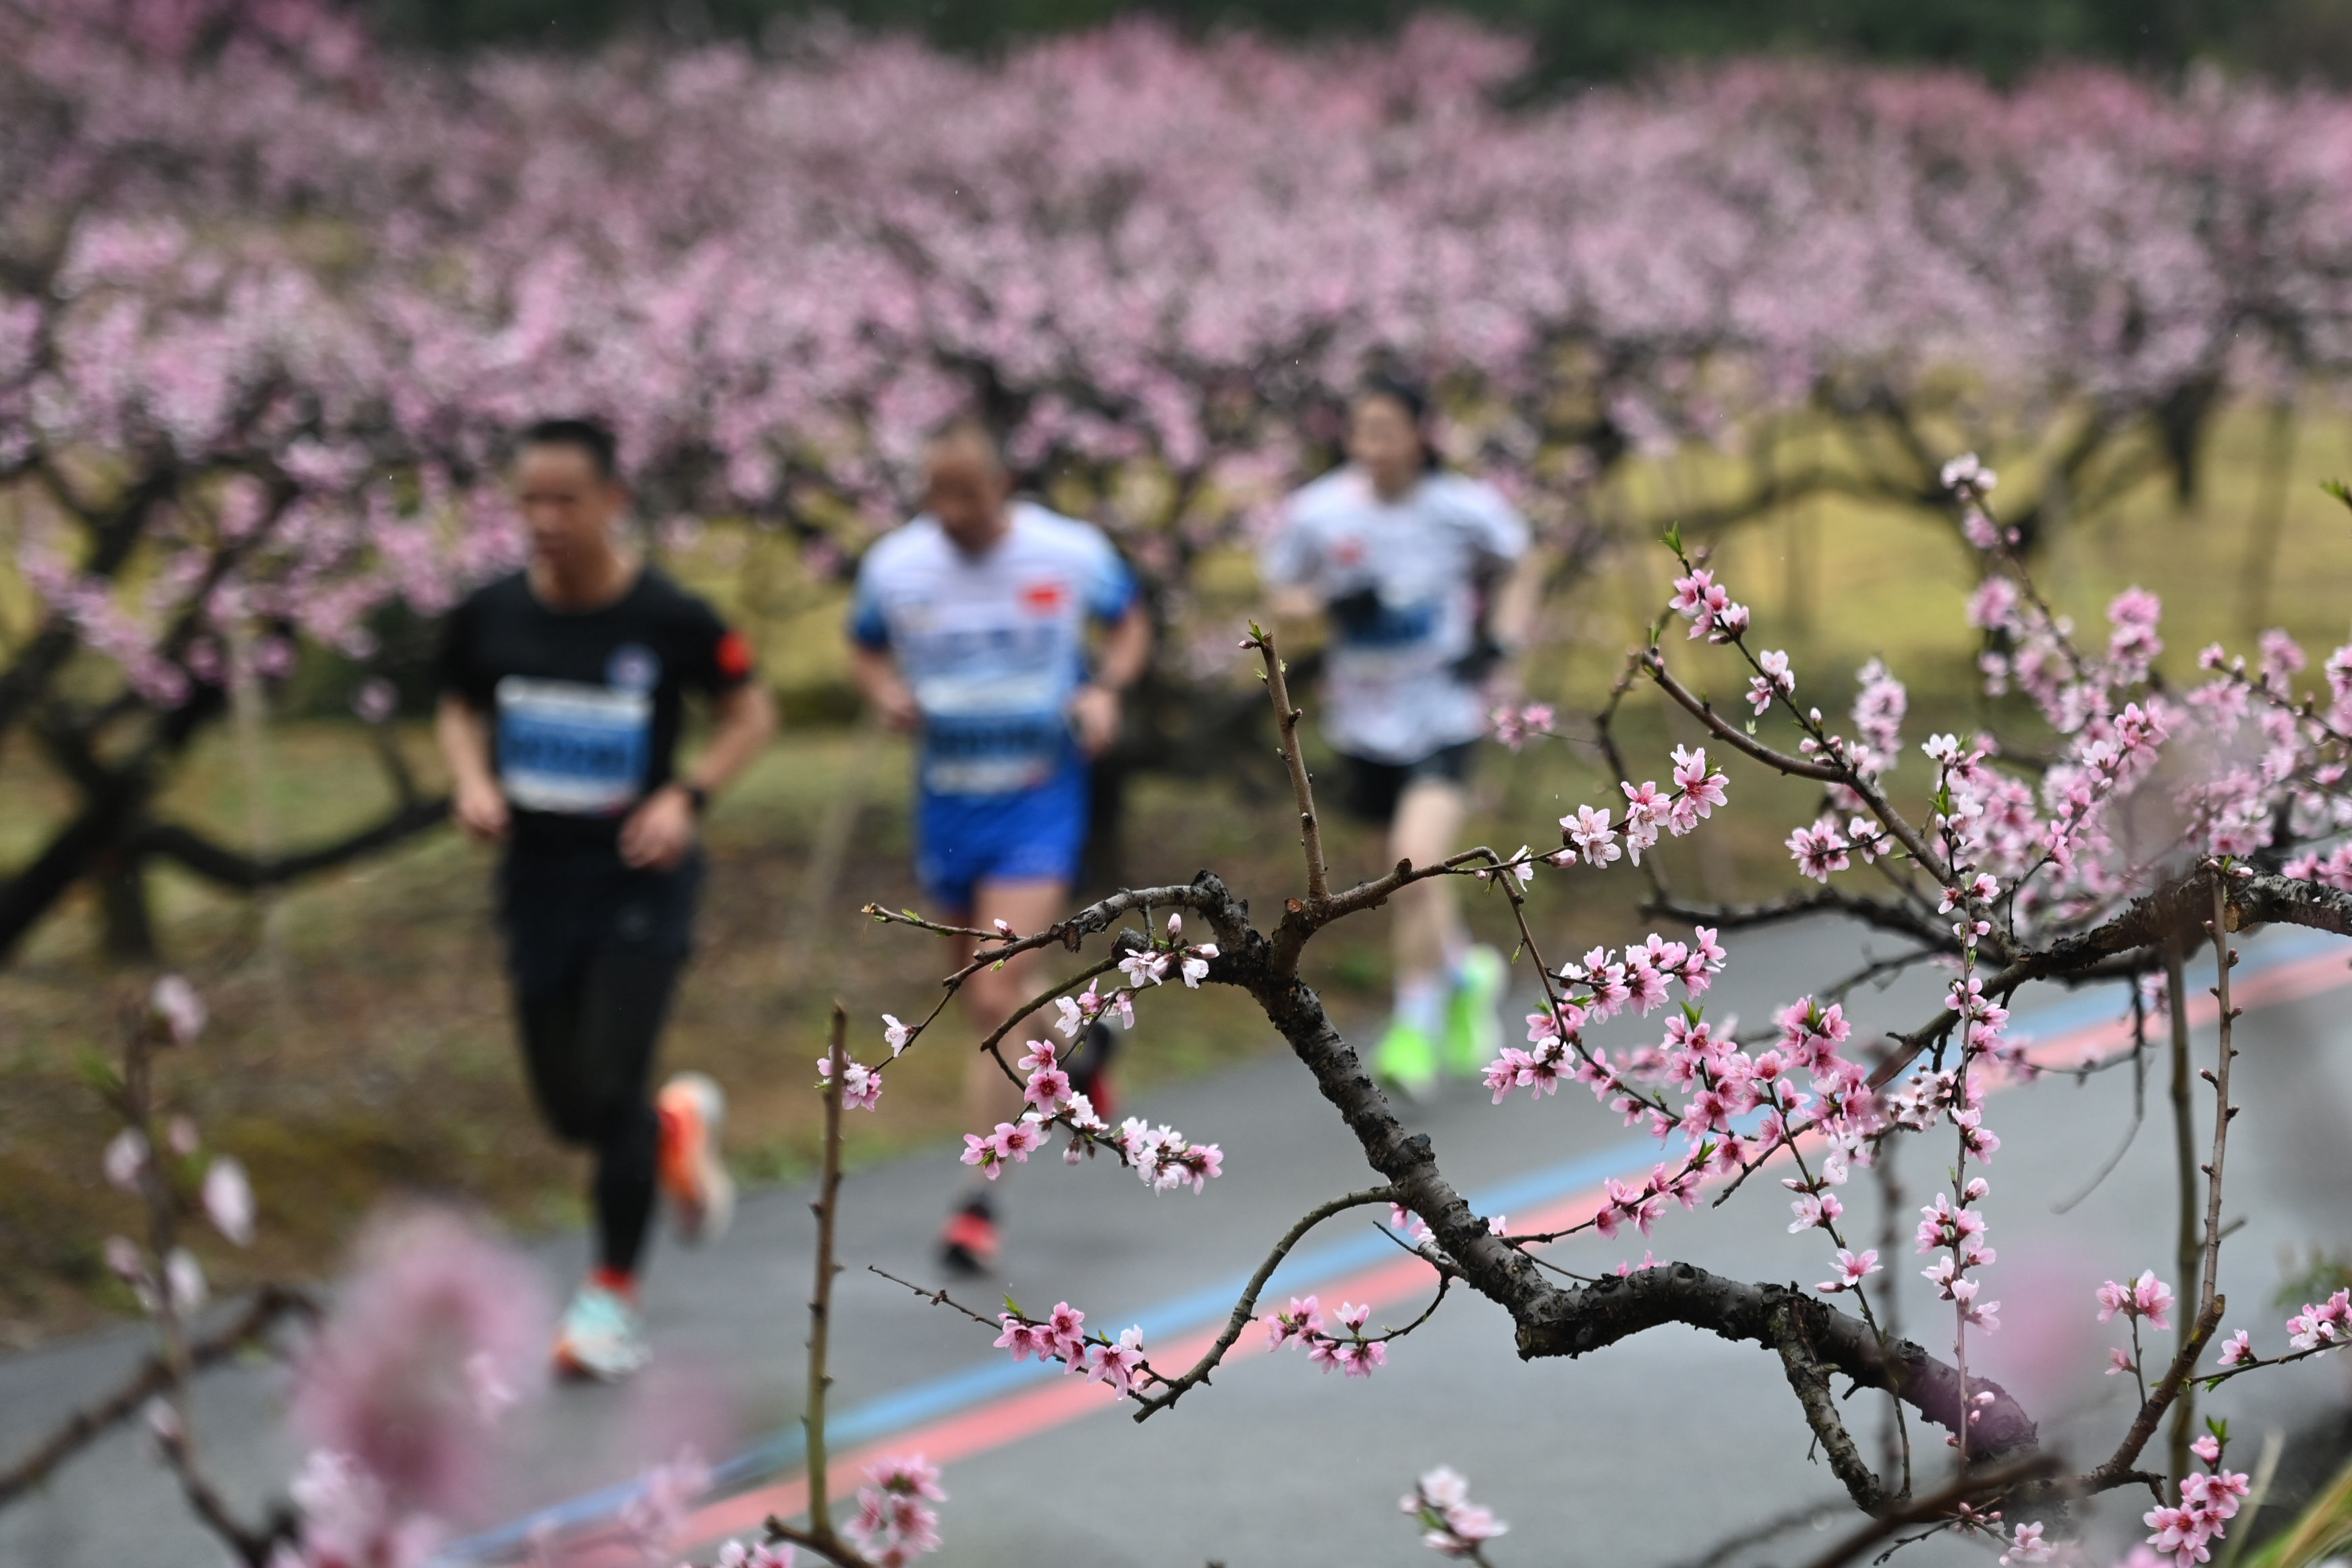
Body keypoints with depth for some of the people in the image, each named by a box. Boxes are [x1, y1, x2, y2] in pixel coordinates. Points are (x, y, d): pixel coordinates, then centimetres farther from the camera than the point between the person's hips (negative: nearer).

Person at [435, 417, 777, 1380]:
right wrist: (473, 782, -7)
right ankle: (681, 1123, 44)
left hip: (638, 877, -4)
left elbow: (751, 714, 0)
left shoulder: (669, 619, -13)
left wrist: (687, 797, -15)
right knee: (568, 1109, 9)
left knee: (611, 1091, -11)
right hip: (537, 878, 4)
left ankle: (615, 1295, 8)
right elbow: (460, 712, 14)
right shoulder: (492, 615, -4)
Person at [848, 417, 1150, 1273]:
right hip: (946, 799, 4)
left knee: (997, 997, -15)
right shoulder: (893, 565, -4)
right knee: (988, 997, 16)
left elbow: (1130, 624, 9)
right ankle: (1079, 1043, 51)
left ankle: (979, 1199, -9)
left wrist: (1105, 689, -10)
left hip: (1039, 794, -4)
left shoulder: (1071, 552, -9)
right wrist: (887, 692, -8)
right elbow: (866, 647, 14)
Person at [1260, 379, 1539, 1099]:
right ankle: (1467, 973, 45)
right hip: (1364, 721, 3)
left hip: (1445, 716, -3)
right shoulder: (1318, 512, -7)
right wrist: (1329, 604, -17)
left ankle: (1416, 1028, -6)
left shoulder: (1465, 508, -8)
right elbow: (1281, 595, 4)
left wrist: (1499, 646, -4)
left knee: (1418, 859, -20)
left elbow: (1516, 571, 10)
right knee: (1412, 871, 14)